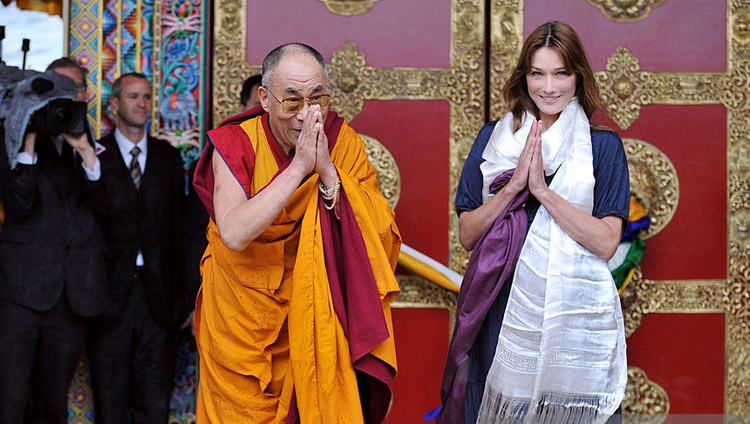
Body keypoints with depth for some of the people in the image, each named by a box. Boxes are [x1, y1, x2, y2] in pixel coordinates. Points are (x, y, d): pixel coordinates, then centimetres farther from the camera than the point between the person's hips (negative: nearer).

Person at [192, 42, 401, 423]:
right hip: (244, 325, -1)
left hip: (314, 322, 2)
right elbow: (234, 234, -28)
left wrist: (328, 171, -25)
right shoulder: (235, 145, -13)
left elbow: (379, 236, -15)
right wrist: (299, 167, -28)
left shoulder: (343, 142, -7)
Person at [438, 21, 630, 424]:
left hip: (575, 314, -1)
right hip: (504, 311, 2)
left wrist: (543, 191, -14)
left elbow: (606, 243, -7)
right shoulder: (494, 138, 7)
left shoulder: (603, 146, 2)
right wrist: (514, 186, -11)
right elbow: (467, 235, 2)